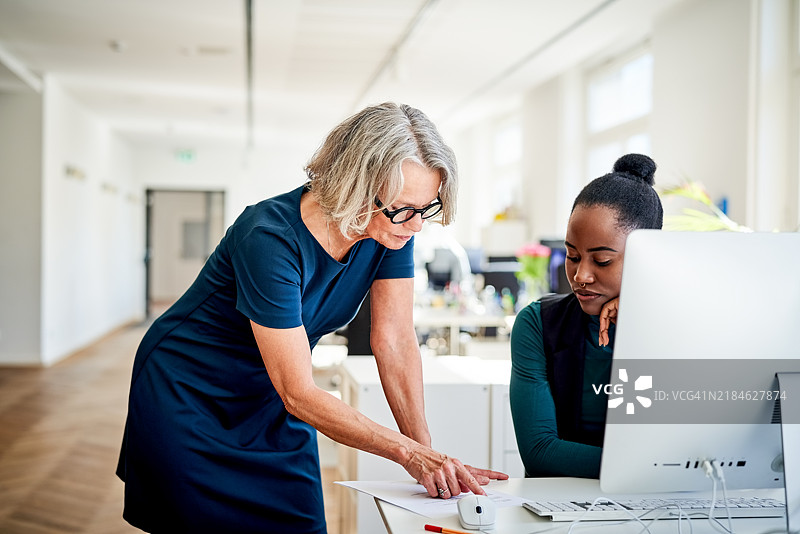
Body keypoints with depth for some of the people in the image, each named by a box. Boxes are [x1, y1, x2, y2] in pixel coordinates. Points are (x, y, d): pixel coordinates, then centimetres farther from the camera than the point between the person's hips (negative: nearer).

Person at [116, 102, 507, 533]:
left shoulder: (393, 224, -15)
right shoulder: (270, 238, -34)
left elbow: (395, 341, -12)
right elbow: (298, 394, -31)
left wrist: (427, 457, -18)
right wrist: (408, 452, -34)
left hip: (274, 409, 6)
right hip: (189, 397, -5)